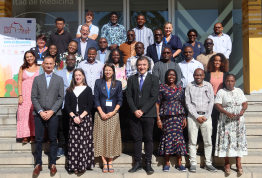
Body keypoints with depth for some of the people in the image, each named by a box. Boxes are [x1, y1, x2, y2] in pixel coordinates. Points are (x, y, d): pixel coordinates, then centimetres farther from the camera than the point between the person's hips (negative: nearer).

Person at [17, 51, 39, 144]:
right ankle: (25, 136, 3)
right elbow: (19, 82, 6)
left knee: (34, 115, -1)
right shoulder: (22, 68, 11)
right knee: (24, 114, -2)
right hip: (24, 95, 1)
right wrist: (20, 95, -4)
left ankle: (33, 136, 5)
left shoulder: (39, 68, 6)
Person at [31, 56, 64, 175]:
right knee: (38, 140, 1)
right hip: (39, 113, 1)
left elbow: (61, 97, 1)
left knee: (53, 139, 4)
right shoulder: (37, 79, 10)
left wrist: (51, 111, -9)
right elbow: (33, 97, 3)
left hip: (53, 113, 0)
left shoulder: (59, 79, 8)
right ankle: (38, 164, 11)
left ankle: (52, 163, 14)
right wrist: (40, 111, -9)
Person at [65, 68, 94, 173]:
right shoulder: (70, 90, 12)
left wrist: (81, 116, -11)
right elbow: (67, 105, 6)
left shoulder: (87, 89, 7)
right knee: (73, 142, -1)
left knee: (84, 141, -5)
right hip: (73, 118, 2)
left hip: (85, 118, -2)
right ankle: (74, 165, 4)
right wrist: (74, 116, -9)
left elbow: (90, 105, 0)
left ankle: (83, 165, -1)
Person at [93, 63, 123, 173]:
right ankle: (104, 163, 5)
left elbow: (120, 100, 5)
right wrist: (101, 112, -8)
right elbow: (96, 99, 3)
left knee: (112, 138, -2)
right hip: (101, 115, 0)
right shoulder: (98, 82, 7)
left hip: (113, 115, 0)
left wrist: (113, 112, -8)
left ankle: (110, 162, 5)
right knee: (101, 138, -2)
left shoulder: (118, 84, 8)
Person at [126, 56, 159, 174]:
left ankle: (148, 163, 10)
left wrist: (142, 110, -12)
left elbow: (154, 97, -5)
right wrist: (134, 110, -8)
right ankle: (138, 163, 13)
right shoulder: (131, 79, 11)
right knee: (137, 139, 5)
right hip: (134, 114, 2)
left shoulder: (154, 79, 4)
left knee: (148, 139, 3)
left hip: (148, 114, -2)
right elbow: (128, 96, 5)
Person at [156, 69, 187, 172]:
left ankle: (179, 163, 11)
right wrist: (158, 118, -8)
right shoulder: (162, 87, 2)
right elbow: (157, 104, -1)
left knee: (179, 137, 2)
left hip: (178, 116, 3)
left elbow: (183, 104, 13)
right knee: (167, 137, -1)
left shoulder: (179, 88, 12)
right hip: (166, 116, -2)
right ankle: (167, 163, 10)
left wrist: (184, 117, 6)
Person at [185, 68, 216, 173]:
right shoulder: (189, 86, 4)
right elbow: (188, 103, 0)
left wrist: (206, 116, -3)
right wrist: (197, 116, -8)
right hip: (193, 116, -1)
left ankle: (208, 163, 11)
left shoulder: (208, 86, 9)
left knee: (208, 141, 2)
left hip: (206, 116, 2)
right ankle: (193, 163, 8)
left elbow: (211, 102, 7)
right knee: (192, 141, 0)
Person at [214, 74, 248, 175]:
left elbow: (245, 103, 10)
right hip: (226, 121, -3)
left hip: (238, 120, 3)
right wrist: (227, 113, -19)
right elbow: (217, 105, -6)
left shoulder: (239, 91, 13)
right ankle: (227, 164, 5)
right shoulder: (221, 92, 1)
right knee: (226, 140, -5)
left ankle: (238, 164, 5)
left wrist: (243, 110, -11)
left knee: (239, 140, 0)